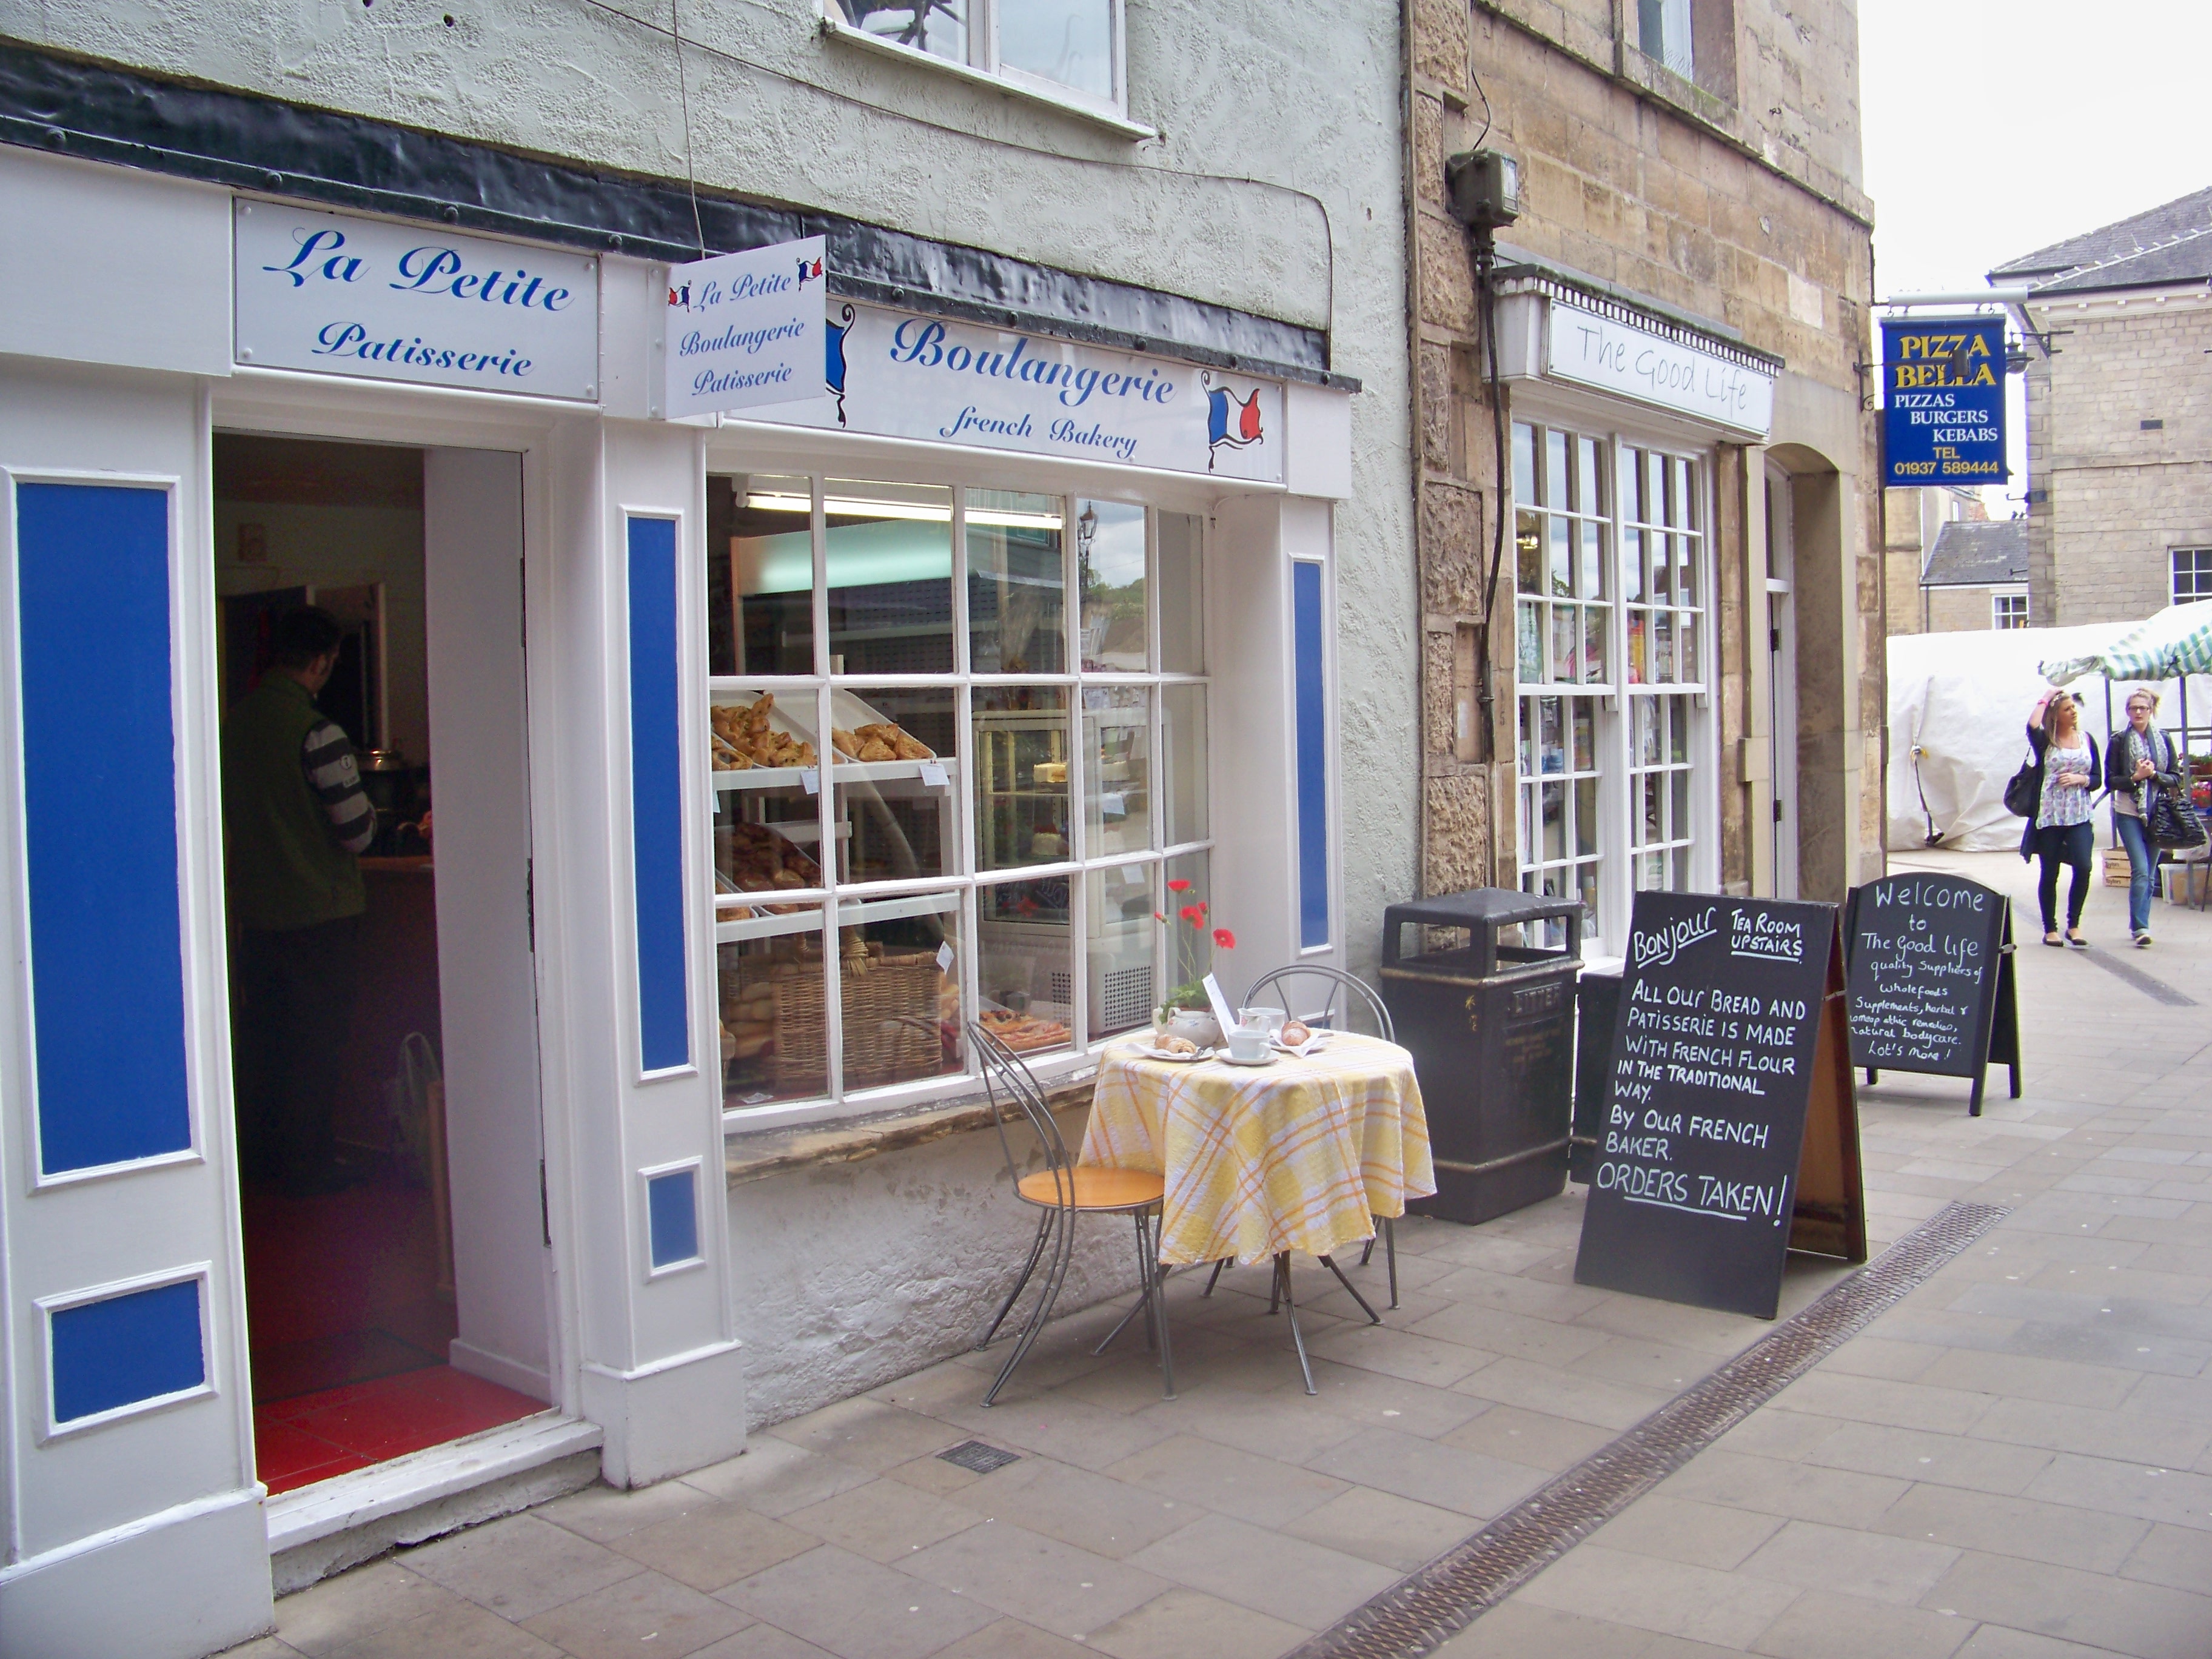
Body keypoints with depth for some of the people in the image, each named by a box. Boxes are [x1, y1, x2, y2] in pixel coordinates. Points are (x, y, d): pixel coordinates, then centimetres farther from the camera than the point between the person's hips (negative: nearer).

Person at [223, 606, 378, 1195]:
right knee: (318, 1040, 3)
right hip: (319, 910, -7)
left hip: (256, 908, 7)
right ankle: (308, 1167, 10)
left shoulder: (234, 721, 3)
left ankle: (260, 1157, 27)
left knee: (263, 1033, 17)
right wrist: (369, 812, 4)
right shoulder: (315, 731, -19)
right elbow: (356, 831, -17)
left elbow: (228, 812, 14)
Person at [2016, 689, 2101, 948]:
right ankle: (2050, 929, 14)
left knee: (2083, 867, -14)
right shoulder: (2045, 741, 2)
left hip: (2079, 816, 2)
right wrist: (2046, 699, -9)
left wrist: (2080, 779, -9)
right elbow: (2032, 727, -23)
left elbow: (2097, 779, 12)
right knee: (2050, 873, 3)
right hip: (2049, 816, -2)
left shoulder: (2086, 740, 11)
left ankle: (2073, 924, 2)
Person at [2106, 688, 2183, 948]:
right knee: (2140, 871, -14)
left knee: (2149, 873, 6)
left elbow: (2177, 779, 6)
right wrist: (2135, 777, -16)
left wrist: (2154, 774, -12)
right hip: (2129, 814, -3)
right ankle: (2140, 927, -16)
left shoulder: (2164, 740, 7)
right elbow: (2111, 780, 0)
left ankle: (2138, 925, 15)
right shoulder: (2119, 741, 1)